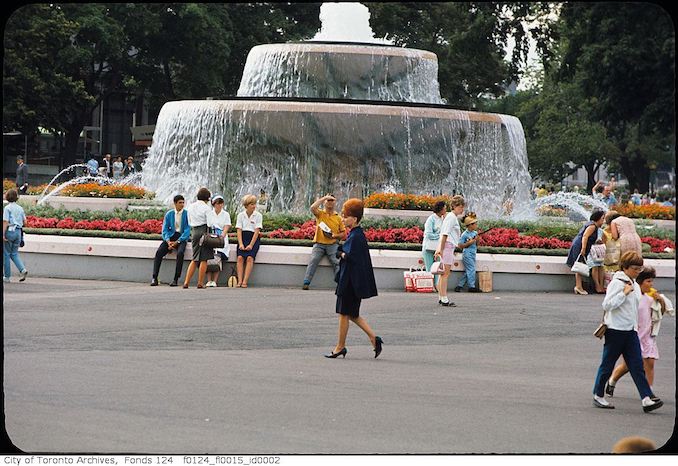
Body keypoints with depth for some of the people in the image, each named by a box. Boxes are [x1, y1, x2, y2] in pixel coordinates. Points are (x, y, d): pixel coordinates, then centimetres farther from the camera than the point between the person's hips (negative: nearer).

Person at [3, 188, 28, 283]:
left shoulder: (7, 208, -10)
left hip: (9, 230, -6)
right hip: (18, 231, 6)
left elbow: (5, 222, -16)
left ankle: (7, 276, 8)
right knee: (14, 254, 15)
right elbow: (24, 220, 10)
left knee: (6, 254, 5)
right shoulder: (20, 208, 7)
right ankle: (22, 270, -8)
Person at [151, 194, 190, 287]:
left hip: (182, 238, -3)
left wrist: (177, 242, -16)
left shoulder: (187, 214, -1)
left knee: (180, 253, -33)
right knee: (159, 252, -23)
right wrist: (168, 241, -13)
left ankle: (176, 279, -26)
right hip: (170, 237, 3)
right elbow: (165, 229, 6)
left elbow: (187, 231, -6)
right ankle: (154, 278, -21)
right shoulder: (169, 214, 8)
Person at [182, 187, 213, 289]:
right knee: (204, 259, 1)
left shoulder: (191, 207, 10)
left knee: (195, 259, 12)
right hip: (204, 231, -6)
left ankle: (186, 282, 4)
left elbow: (189, 222, 15)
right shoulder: (206, 208, -8)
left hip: (194, 232, 6)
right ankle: (200, 283, 1)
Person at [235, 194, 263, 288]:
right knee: (240, 257, -23)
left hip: (253, 239, -2)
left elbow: (257, 231, -5)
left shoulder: (258, 216, 3)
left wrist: (251, 245, -16)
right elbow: (239, 230, 1)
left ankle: (245, 282, -30)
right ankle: (239, 281, -28)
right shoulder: (241, 215, 9)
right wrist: (241, 244, -13)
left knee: (249, 258, -25)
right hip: (243, 238, 2)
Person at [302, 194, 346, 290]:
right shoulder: (320, 213, 10)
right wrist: (324, 198, -6)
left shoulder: (338, 218, 13)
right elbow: (312, 208, -13)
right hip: (319, 243, -1)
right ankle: (306, 283, -26)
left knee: (336, 262, -20)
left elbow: (343, 233, 14)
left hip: (332, 244, 1)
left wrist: (334, 235, -8)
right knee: (313, 260, -22)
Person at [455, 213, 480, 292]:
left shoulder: (475, 233, 11)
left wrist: (477, 240, -2)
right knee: (471, 270, -9)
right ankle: (472, 286, -4)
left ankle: (459, 286, 14)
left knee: (467, 271, 8)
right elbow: (460, 245, -10)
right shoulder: (465, 234, -11)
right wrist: (469, 243, -18)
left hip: (473, 254, 8)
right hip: (467, 254, -8)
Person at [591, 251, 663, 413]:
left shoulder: (635, 285, 14)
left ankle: (646, 399, -10)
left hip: (630, 331, 7)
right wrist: (624, 293, -20)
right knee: (607, 364, 4)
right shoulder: (617, 283, -11)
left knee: (637, 365, -2)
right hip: (615, 331, -7)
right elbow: (607, 305, -20)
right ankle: (598, 396, 17)